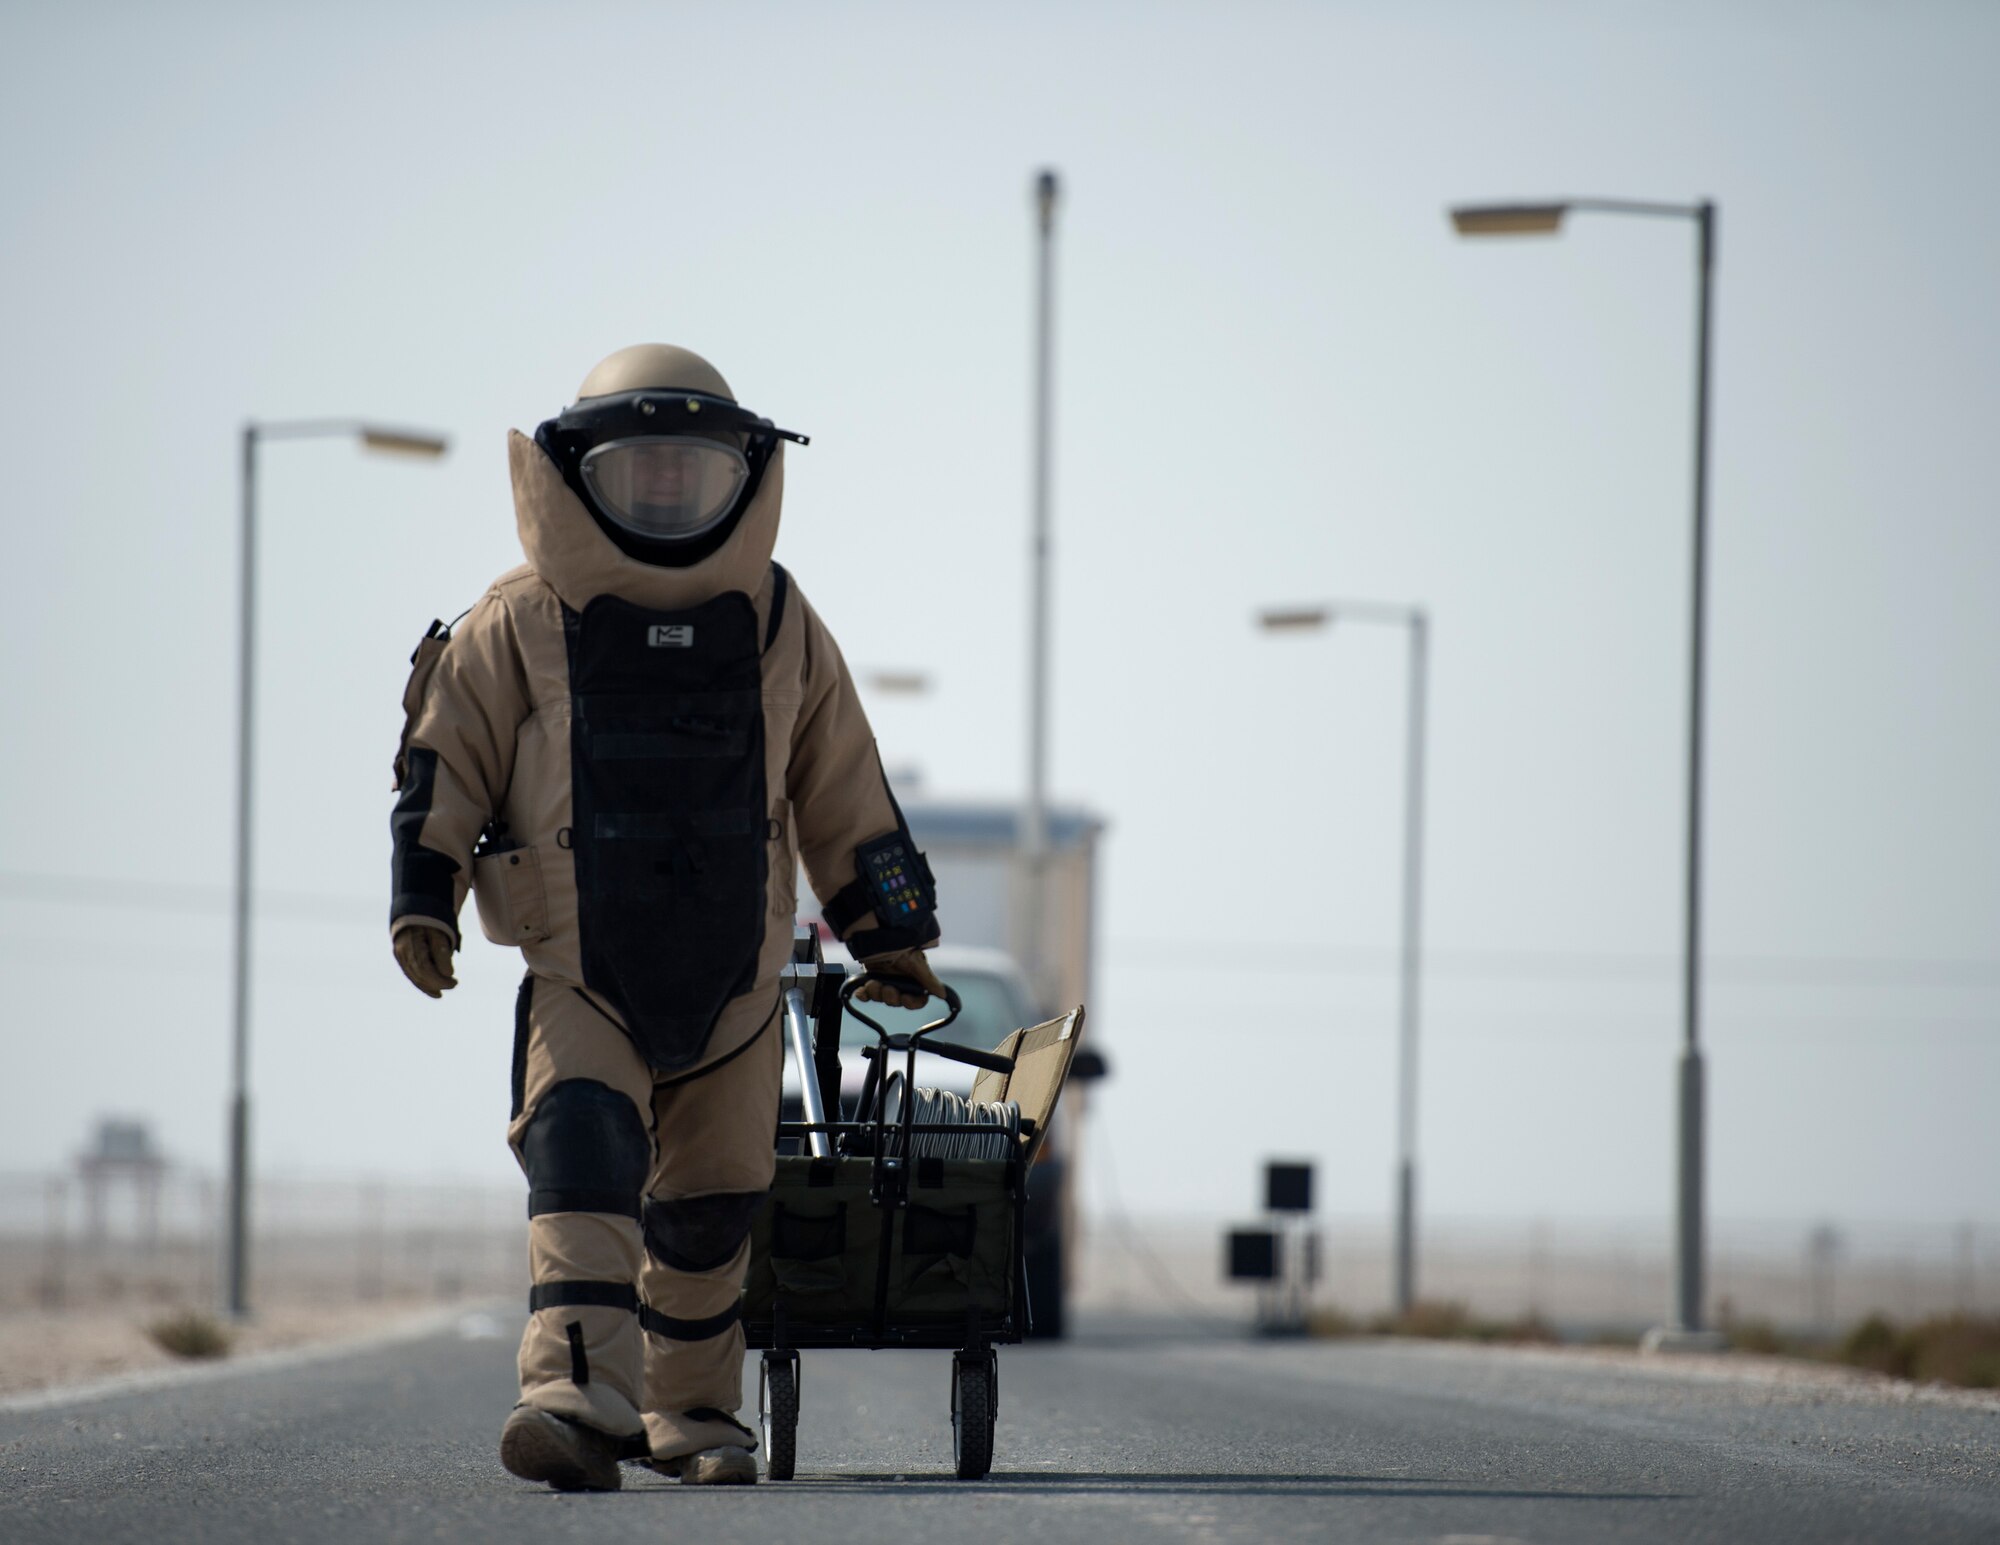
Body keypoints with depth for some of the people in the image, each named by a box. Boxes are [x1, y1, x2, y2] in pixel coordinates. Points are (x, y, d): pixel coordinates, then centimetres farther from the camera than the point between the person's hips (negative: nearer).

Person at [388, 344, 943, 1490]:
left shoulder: (778, 625, 8)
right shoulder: (522, 622, 0)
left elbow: (842, 788, 15)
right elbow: (445, 755, 4)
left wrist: (889, 933, 19)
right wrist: (425, 897, -5)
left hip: (734, 979, 3)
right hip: (581, 974, -3)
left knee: (712, 1204, 10)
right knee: (583, 1144, -25)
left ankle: (691, 1408, 29)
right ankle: (582, 1391, -38)